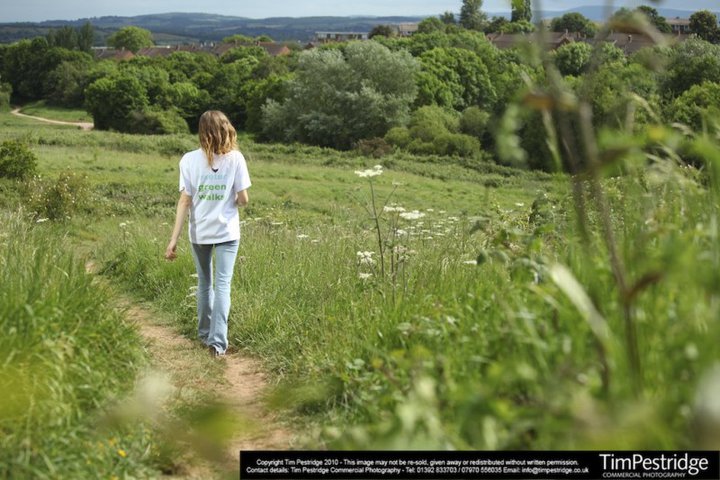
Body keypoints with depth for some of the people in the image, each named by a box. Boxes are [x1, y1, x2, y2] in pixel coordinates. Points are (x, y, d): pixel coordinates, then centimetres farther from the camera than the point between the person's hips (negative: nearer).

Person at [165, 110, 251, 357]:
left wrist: (174, 239, -6)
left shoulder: (189, 160, -5)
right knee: (223, 285, -2)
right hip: (227, 231, -2)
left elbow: (184, 201, -8)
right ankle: (217, 341, -12)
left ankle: (205, 334, 30)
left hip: (199, 232, 2)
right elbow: (243, 199, -6)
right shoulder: (235, 158, -7)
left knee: (205, 284, 18)